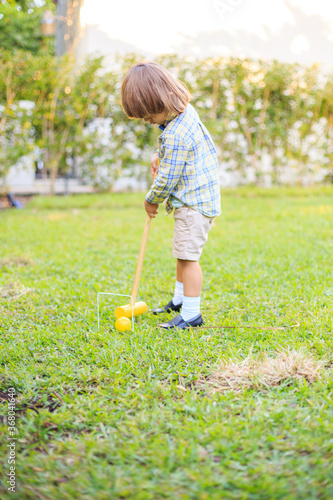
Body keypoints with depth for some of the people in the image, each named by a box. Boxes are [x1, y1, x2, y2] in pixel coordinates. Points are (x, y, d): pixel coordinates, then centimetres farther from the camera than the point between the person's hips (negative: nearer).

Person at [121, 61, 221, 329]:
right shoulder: (186, 111, 3)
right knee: (183, 254, 21)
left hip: (194, 203, -11)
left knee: (188, 255, -8)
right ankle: (180, 299, 36)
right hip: (198, 197, 11)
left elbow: (167, 179, -20)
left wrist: (152, 200, -4)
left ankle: (191, 313, -1)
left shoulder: (176, 136, -27)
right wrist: (159, 157, 13)